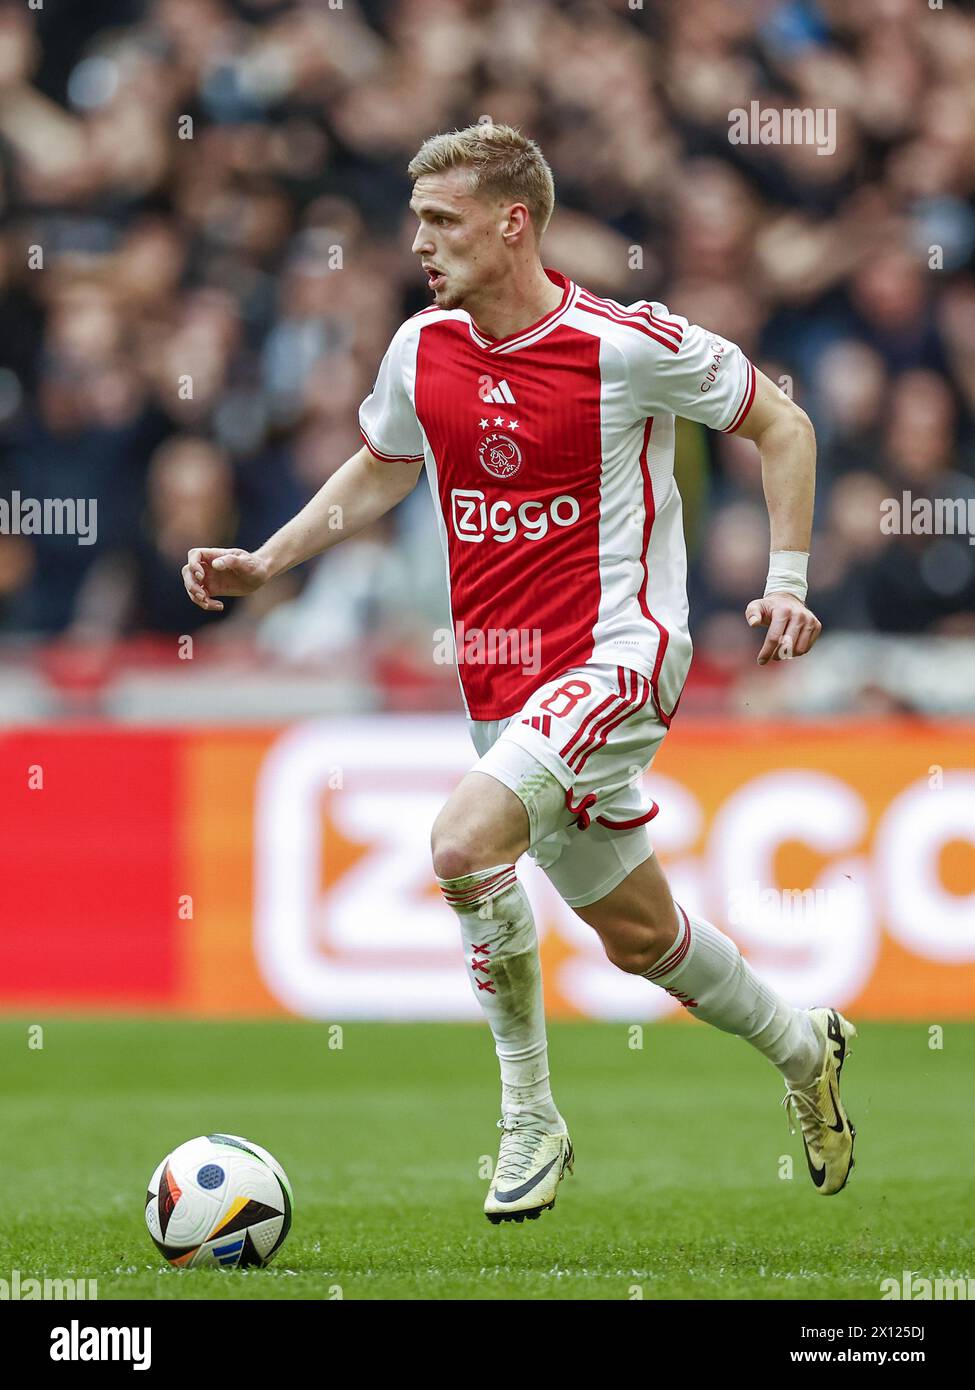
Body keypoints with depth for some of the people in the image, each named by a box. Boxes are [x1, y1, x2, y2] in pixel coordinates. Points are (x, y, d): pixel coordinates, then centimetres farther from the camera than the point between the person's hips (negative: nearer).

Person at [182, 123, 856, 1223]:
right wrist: (264, 563, 13)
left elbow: (780, 425, 0)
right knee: (638, 934, 17)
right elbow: (381, 469, 23)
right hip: (498, 674, 7)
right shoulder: (421, 350, 3)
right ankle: (803, 1049, 44)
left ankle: (530, 1121, -12)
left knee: (465, 844, -28)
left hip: (618, 654, -7)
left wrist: (786, 582, -7)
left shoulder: (628, 345, -13)